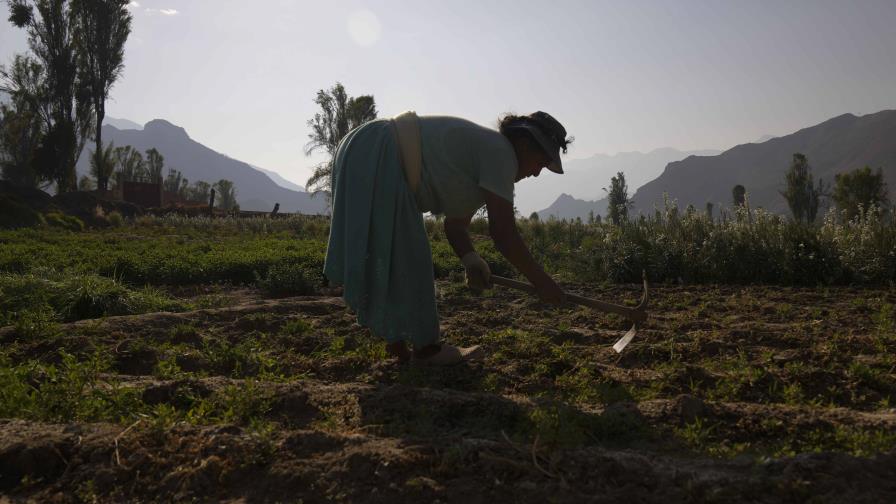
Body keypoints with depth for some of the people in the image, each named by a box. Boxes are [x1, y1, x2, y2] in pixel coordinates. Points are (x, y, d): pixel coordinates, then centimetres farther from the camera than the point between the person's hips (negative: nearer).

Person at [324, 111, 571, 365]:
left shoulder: (483, 151, 17)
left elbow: (456, 225, 19)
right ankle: (425, 346, 3)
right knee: (405, 257, -6)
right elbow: (504, 233, -17)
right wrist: (541, 281, -8)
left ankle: (397, 342, 22)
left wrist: (471, 260, 1)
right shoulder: (499, 152, -12)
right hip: (375, 158, -11)